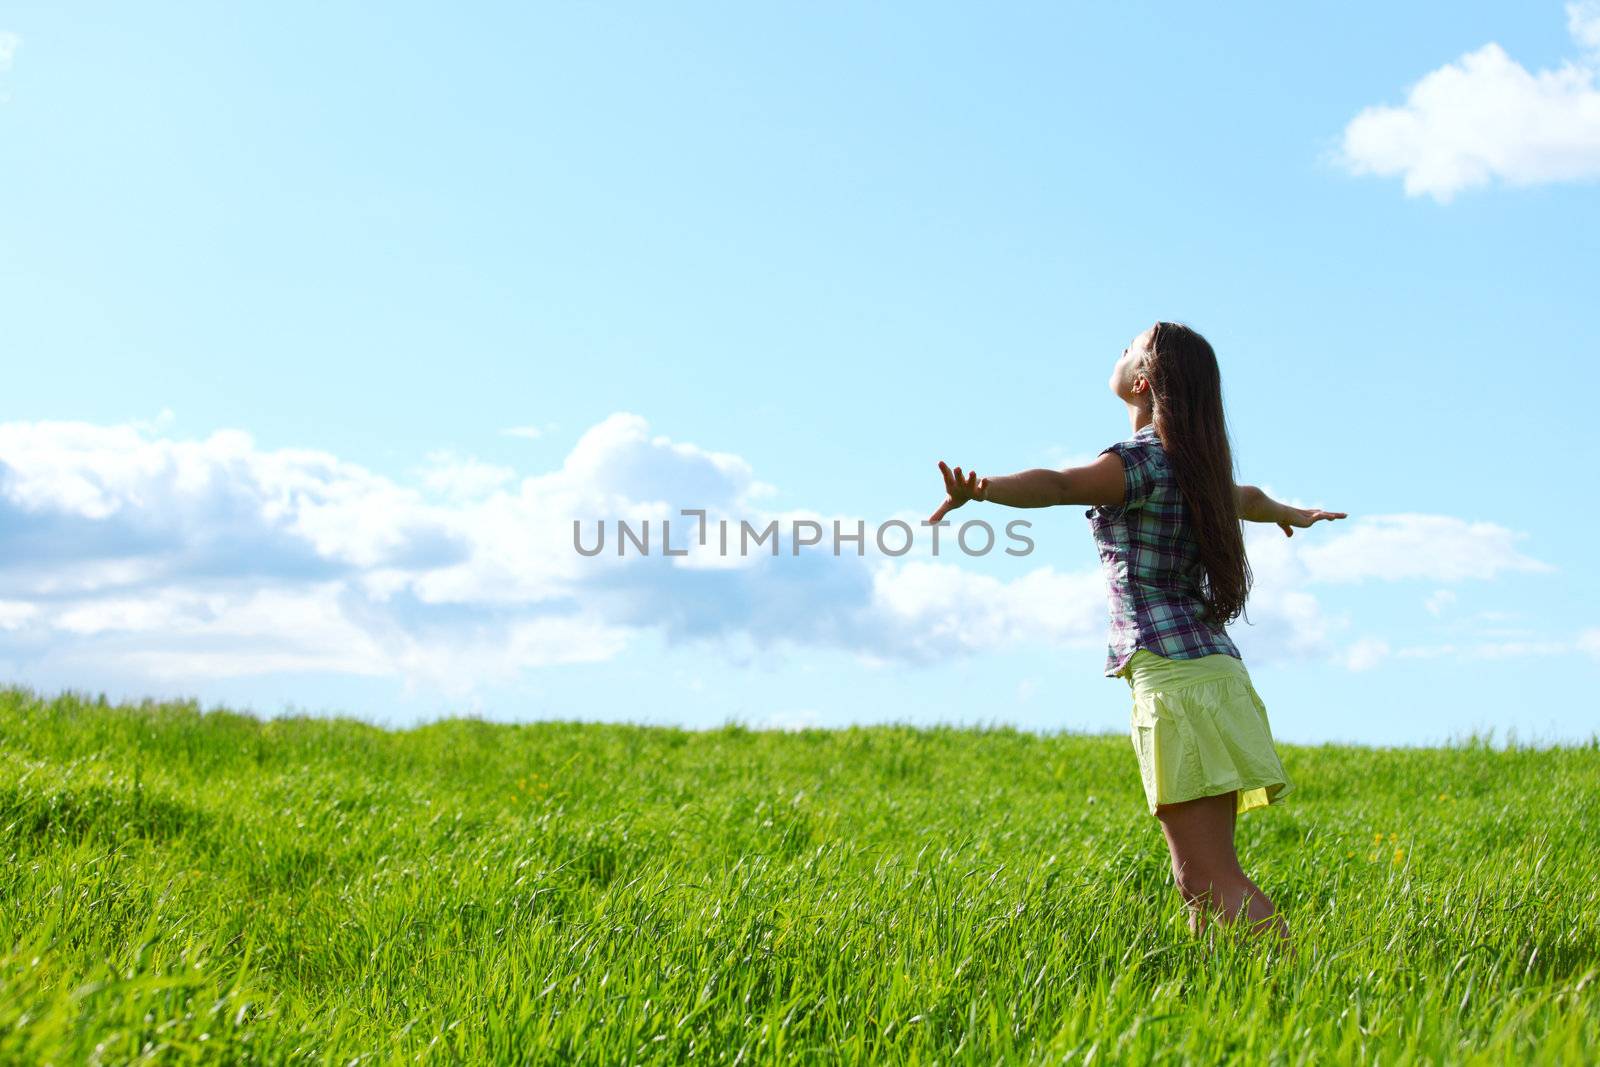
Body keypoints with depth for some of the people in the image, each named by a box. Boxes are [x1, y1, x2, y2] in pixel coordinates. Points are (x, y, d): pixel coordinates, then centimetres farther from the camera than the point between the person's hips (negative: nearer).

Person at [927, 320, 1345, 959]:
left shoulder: (1144, 459, -9)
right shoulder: (1194, 465, 18)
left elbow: (1060, 484, -30)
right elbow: (1247, 498, 42)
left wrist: (980, 490, -48)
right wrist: (1291, 514, 64)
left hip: (1174, 678, -9)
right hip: (1212, 670, 9)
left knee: (1212, 880, -11)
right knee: (1200, 880, 9)